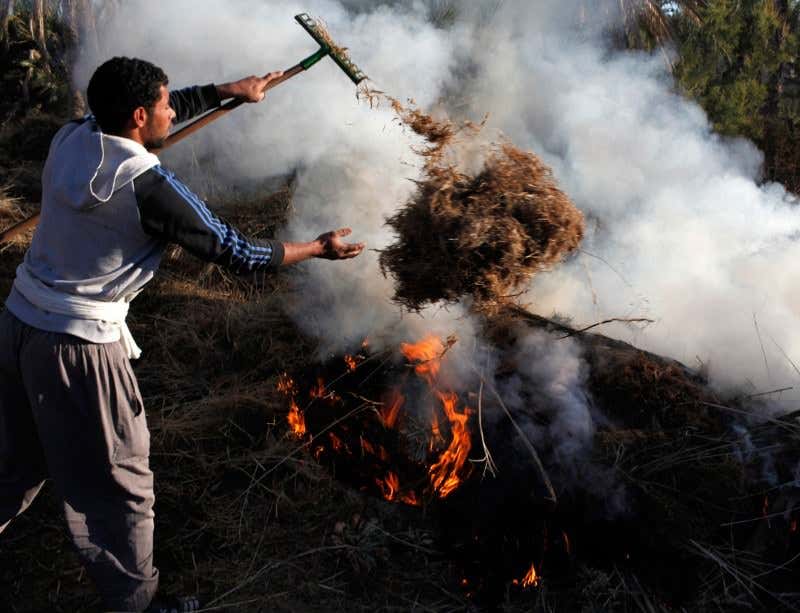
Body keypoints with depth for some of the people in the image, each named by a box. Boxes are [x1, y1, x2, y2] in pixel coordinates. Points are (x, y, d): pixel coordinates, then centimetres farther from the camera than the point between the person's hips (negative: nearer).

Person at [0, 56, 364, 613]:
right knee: (118, 486, 8)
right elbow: (234, 252, -14)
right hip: (77, 344, -8)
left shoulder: (72, 137, 0)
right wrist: (320, 247, -1)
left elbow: (169, 109, 17)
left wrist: (232, 90, 25)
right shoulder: (147, 186, -21)